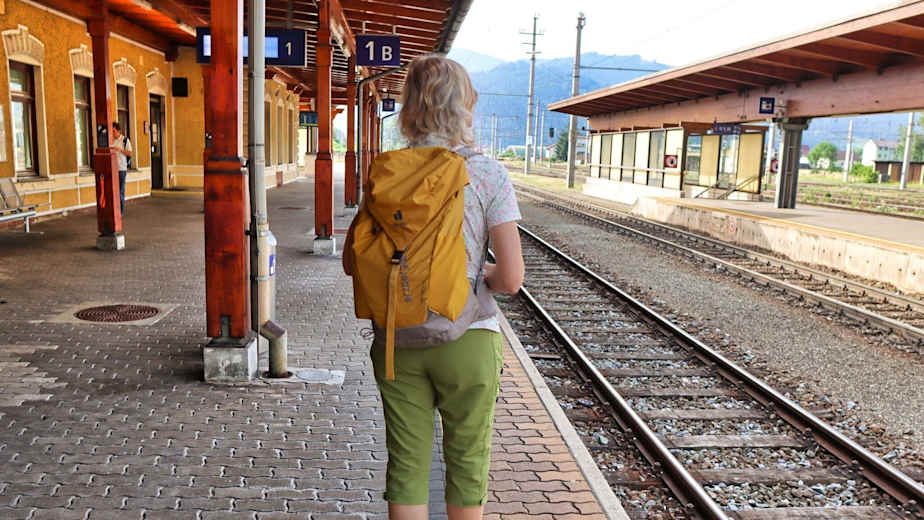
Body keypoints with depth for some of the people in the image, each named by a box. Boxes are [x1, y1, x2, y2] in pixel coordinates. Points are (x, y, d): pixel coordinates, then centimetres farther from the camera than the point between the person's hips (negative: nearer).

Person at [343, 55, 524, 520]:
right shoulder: (488, 175, -11)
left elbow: (352, 262, 2)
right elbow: (511, 279, -15)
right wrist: (477, 273, 6)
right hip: (466, 340, -2)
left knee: (406, 465, 14)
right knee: (466, 464, 18)